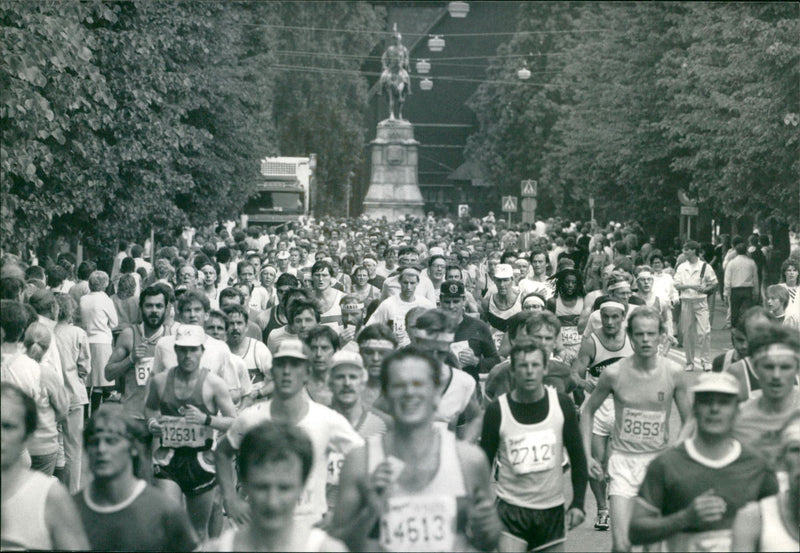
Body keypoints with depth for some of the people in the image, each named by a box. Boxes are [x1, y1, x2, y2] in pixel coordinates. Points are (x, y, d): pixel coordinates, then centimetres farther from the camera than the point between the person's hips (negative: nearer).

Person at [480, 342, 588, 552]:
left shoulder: (562, 405, -3)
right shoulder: (497, 410, -8)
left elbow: (577, 456, 5)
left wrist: (578, 503, 1)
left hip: (552, 509, 3)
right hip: (511, 510, -2)